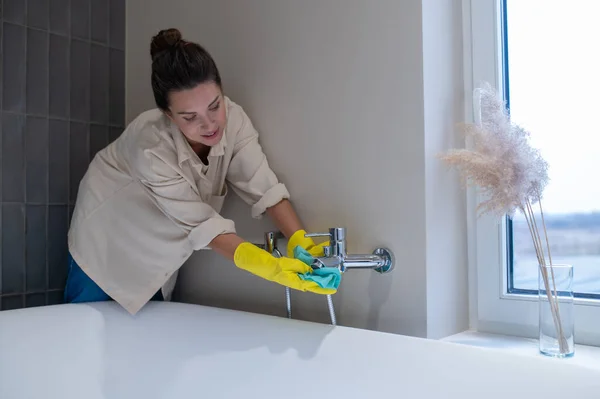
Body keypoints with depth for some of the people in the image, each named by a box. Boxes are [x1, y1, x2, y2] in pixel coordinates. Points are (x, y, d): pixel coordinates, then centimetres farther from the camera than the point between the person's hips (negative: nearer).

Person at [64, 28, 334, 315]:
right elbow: (202, 225, -37)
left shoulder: (232, 118, -26)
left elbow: (263, 188, -26)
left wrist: (300, 242, -42)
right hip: (108, 239, -4)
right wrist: (273, 268, -48)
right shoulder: (150, 146, -38)